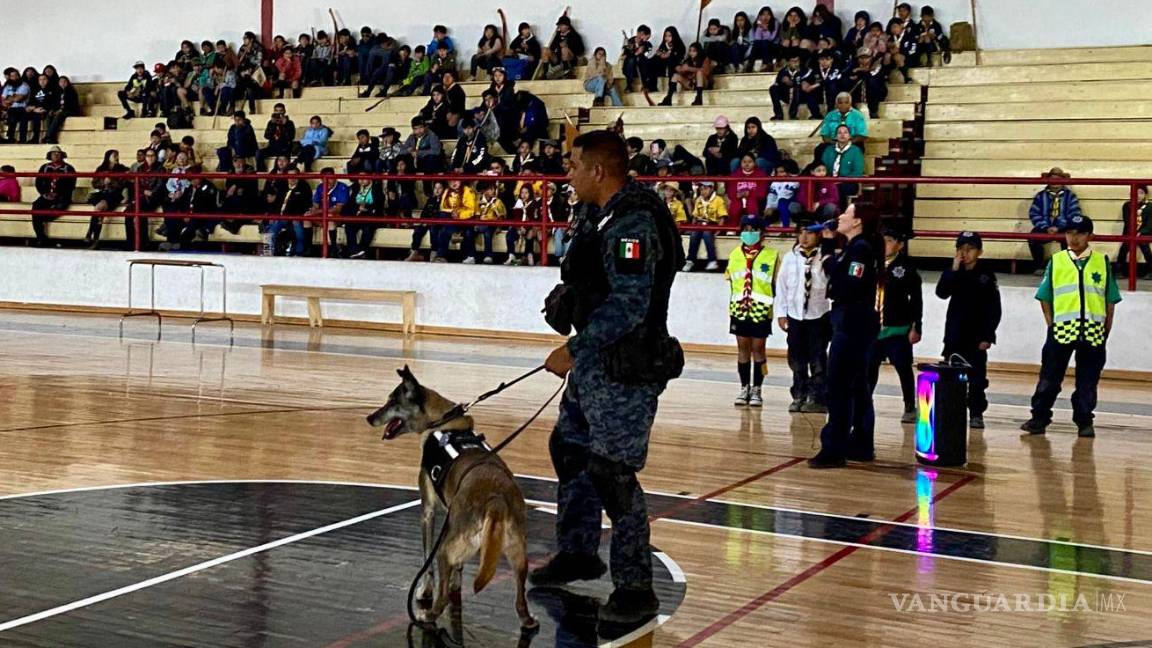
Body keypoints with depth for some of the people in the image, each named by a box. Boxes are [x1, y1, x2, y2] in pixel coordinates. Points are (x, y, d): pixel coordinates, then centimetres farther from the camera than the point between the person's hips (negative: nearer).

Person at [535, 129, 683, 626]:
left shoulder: (632, 223, -20)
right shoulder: (606, 217, 12)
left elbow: (629, 306, -27)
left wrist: (575, 350, -24)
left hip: (627, 370, -11)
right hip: (597, 363, 11)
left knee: (613, 474, -6)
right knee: (569, 450, 20)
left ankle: (635, 588, 5)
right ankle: (578, 553, 37)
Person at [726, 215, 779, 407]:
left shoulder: (772, 255, -2)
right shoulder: (734, 254, 9)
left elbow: (776, 284, 0)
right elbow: (730, 281, 14)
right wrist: (732, 306, 11)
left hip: (761, 310, -3)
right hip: (739, 309, 3)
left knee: (758, 348, 2)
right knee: (742, 348, 8)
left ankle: (756, 390, 9)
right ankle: (744, 388, 16)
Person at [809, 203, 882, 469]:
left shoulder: (860, 249, -15)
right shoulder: (855, 247, 14)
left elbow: (850, 287, -25)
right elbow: (835, 269, 19)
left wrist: (832, 263, -14)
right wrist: (828, 242, 13)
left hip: (853, 323, -10)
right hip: (855, 323, 10)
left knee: (837, 386, -8)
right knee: (856, 386, 14)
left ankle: (833, 450, -7)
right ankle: (861, 445, 21)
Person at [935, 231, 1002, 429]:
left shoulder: (986, 275, -4)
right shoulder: (954, 273, 5)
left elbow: (994, 309, -5)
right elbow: (942, 292, -13)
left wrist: (987, 337, -11)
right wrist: (954, 270, -19)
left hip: (976, 336, -3)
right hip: (954, 334, 3)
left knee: (976, 378, 1)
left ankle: (976, 414, 8)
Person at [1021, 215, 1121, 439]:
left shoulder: (1102, 262, 4)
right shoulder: (1056, 262, 4)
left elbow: (1111, 301, 6)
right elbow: (1045, 298, 7)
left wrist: (1105, 332, 3)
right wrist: (1052, 325, 0)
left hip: (1093, 332, 0)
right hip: (1061, 330, 0)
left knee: (1087, 382, 7)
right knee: (1050, 378, 4)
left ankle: (1084, 422, 17)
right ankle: (1039, 418, 12)